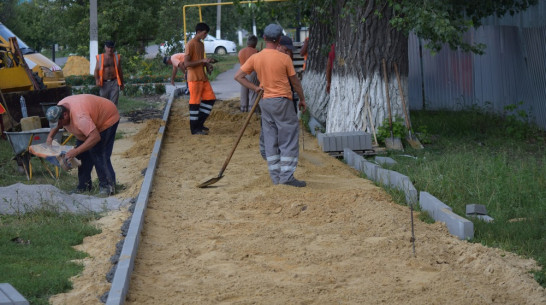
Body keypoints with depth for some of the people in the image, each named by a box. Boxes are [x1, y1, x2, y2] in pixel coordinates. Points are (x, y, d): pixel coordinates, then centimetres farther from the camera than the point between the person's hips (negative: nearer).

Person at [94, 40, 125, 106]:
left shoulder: (117, 57, 8)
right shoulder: (100, 58, 4)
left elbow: (120, 70, 14)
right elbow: (96, 70, 1)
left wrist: (122, 83, 17)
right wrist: (97, 80, -17)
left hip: (114, 83, 0)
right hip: (104, 83, 0)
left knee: (114, 102, -10)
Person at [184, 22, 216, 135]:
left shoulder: (201, 44, 15)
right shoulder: (191, 44, -13)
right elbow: (186, 63, -18)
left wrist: (207, 64, 6)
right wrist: (202, 61, -22)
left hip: (203, 77, 9)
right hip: (194, 78, -9)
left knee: (210, 98, 7)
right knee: (195, 102, -3)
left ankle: (199, 123, 16)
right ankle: (194, 129, 3)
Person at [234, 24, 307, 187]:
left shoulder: (255, 58, 2)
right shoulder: (284, 58, -9)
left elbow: (238, 76, 2)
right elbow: (294, 81, -1)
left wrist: (255, 88, 3)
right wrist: (302, 98, 12)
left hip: (265, 101, 5)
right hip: (282, 100, -5)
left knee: (270, 139, 10)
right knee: (289, 138, 0)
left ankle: (275, 176, 12)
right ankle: (287, 176, -6)